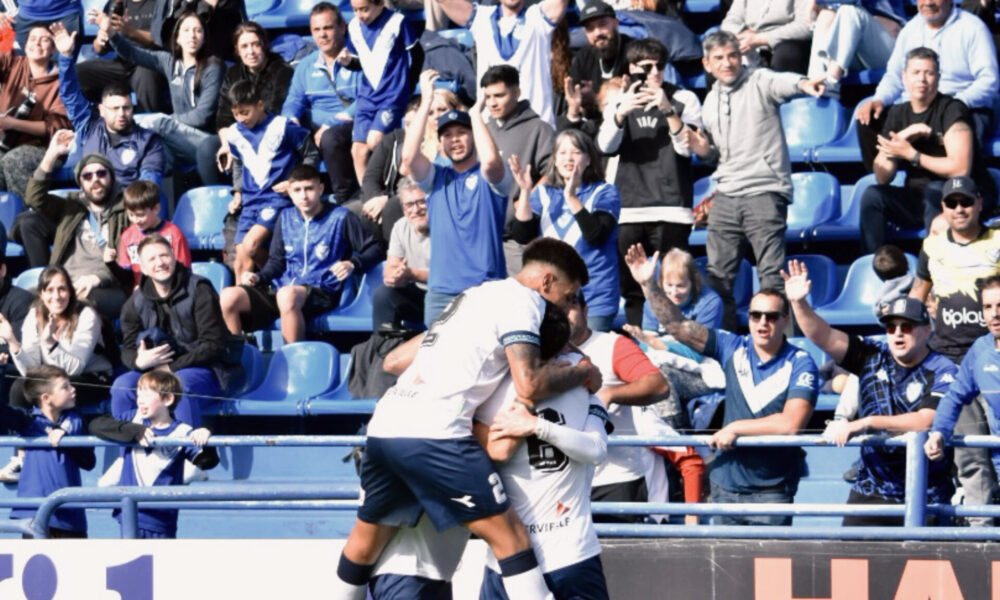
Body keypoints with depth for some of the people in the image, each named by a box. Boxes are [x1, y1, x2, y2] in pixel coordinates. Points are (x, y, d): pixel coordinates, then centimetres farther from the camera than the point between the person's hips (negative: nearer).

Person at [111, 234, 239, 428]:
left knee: (180, 385, -37)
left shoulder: (199, 290, -11)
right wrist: (139, 361, -22)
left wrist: (171, 367, -19)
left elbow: (213, 345, -14)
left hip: (204, 370, -5)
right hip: (157, 369, 5)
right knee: (122, 386, -21)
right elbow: (128, 350, 4)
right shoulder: (135, 303, 2)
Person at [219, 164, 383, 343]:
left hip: (321, 293, -5)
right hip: (283, 287, 5)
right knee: (229, 296, -18)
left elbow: (375, 250, 4)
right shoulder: (286, 218, 18)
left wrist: (352, 264, -16)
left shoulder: (340, 218, 4)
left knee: (287, 295, -42)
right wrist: (259, 277, 3)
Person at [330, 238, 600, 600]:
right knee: (510, 536, -6)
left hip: (385, 422, 9)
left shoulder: (478, 295, 27)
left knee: (366, 539, 22)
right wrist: (583, 372, 6)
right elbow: (529, 384, -10)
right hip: (433, 433, -9)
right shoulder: (521, 299, 1)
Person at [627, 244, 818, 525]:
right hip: (726, 484, 4)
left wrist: (735, 428, -11)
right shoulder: (734, 349, 5)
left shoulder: (800, 364, -8)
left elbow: (791, 423, -19)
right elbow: (678, 327, 3)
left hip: (772, 491, -4)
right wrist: (648, 284, -7)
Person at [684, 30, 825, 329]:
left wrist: (803, 83, -49)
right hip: (725, 196, 7)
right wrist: (703, 149, 5)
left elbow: (782, 83, -26)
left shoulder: (758, 81, -2)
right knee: (717, 276, 7)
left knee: (772, 276, -10)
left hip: (764, 192, -6)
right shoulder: (711, 102, 18)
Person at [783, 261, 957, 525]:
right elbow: (824, 337, 2)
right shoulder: (872, 356, 7)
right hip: (870, 493, 4)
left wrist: (866, 423, -20)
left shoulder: (942, 372, -9)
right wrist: (799, 303, -13)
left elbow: (926, 421, -21)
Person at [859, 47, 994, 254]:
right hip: (918, 197, 5)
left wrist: (911, 155, -17)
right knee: (872, 195, -17)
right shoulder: (897, 114, 7)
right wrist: (901, 137, -15)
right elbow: (882, 177, 1)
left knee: (935, 190, -36)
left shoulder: (951, 110, -11)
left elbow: (960, 169, -21)